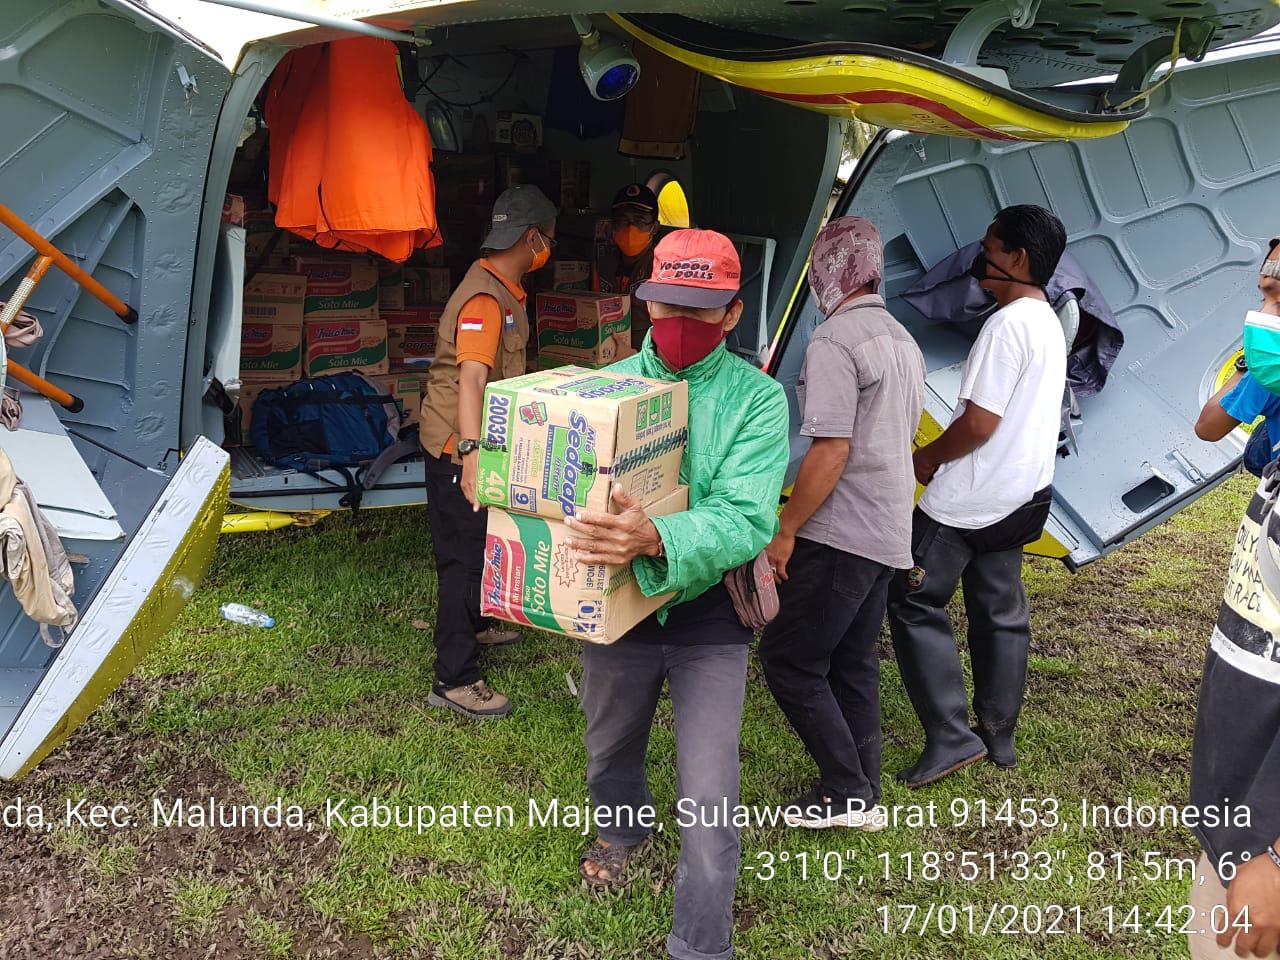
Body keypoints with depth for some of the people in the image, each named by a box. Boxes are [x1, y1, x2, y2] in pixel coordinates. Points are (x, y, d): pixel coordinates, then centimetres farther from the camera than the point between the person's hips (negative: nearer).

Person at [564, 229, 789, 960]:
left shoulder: (757, 398, -13)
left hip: (709, 615, -3)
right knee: (612, 752, 26)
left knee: (708, 804, -3)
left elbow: (746, 521, -25)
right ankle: (623, 830, 60)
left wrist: (657, 540, -44)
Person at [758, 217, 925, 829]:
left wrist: (785, 530, -14)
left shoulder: (834, 341, -16)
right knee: (853, 663, 16)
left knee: (789, 658, 0)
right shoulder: (902, 340, 13)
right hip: (889, 534, 9)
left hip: (841, 533, -9)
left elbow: (831, 451, -22)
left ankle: (847, 791, 4)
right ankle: (862, 795, 23)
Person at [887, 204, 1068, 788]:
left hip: (968, 499, -10)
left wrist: (927, 458, -6)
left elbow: (978, 423, -22)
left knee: (914, 603, -1)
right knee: (1001, 613, 15)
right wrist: (946, 460, 16)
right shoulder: (1050, 324, 12)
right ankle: (999, 738, 25)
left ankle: (951, 737, -1)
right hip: (1019, 497, 10)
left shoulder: (1008, 325, -19)